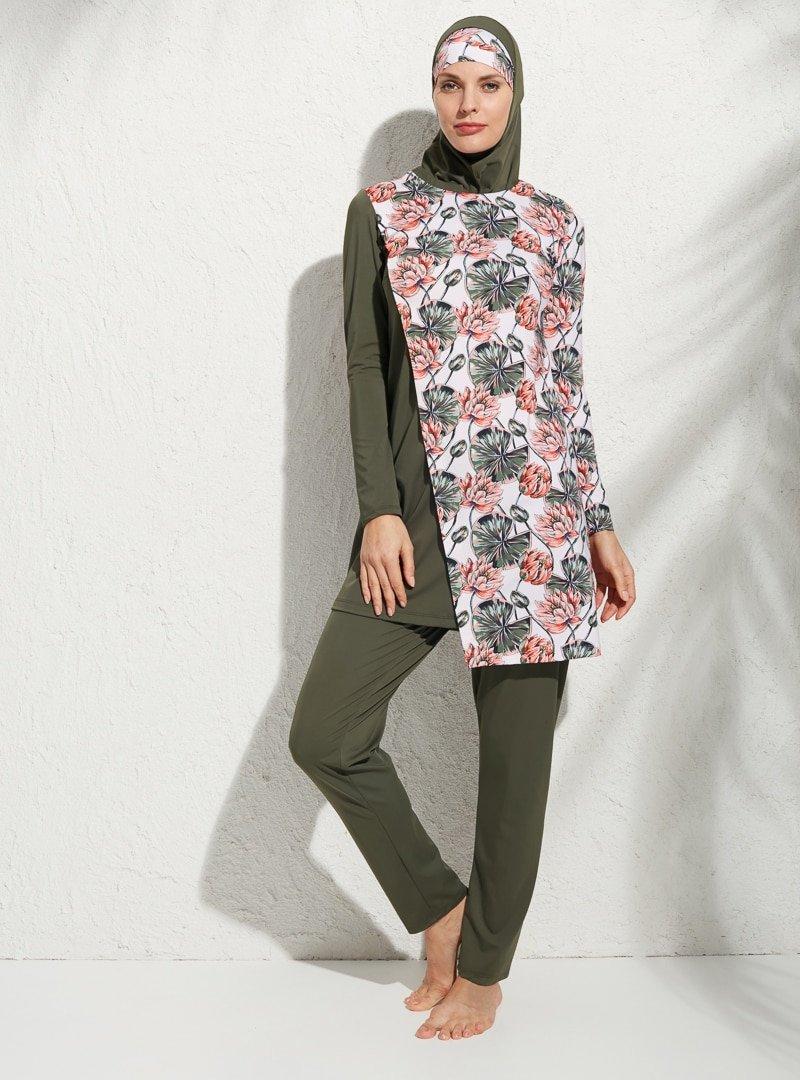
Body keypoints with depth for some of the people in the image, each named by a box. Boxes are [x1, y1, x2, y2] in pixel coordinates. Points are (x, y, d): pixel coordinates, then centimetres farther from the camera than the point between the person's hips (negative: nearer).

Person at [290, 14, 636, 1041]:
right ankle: (438, 906, 18)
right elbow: (365, 366, 4)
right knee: (324, 733, -7)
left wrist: (600, 527, 8)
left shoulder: (554, 224, 12)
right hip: (418, 519, 0)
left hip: (534, 520, 0)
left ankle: (482, 967, 24)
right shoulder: (381, 212, 9)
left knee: (515, 751, 4)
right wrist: (378, 511, -6)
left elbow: (569, 382, 12)